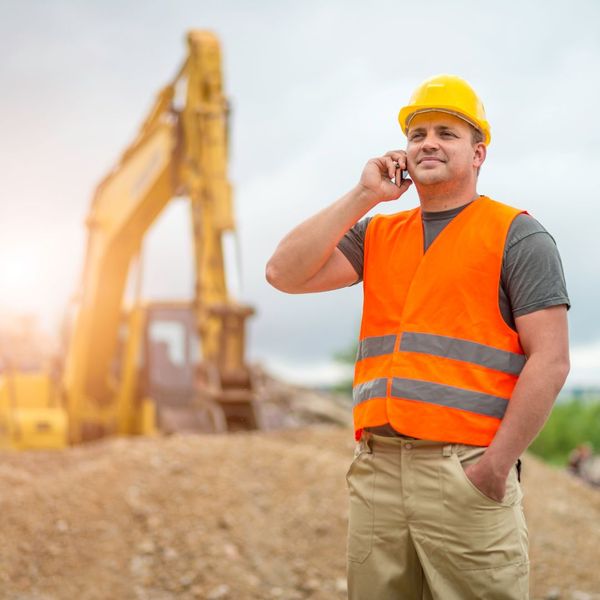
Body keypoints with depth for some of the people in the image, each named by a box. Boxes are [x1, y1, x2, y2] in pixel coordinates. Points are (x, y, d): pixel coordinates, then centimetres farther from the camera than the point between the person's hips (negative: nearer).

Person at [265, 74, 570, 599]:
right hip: (377, 470, 5)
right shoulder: (377, 234, 17)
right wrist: (362, 196, 2)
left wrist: (496, 466, -13)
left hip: (465, 473, -5)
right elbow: (285, 274, 4)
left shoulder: (517, 235, 2)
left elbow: (550, 360, -6)